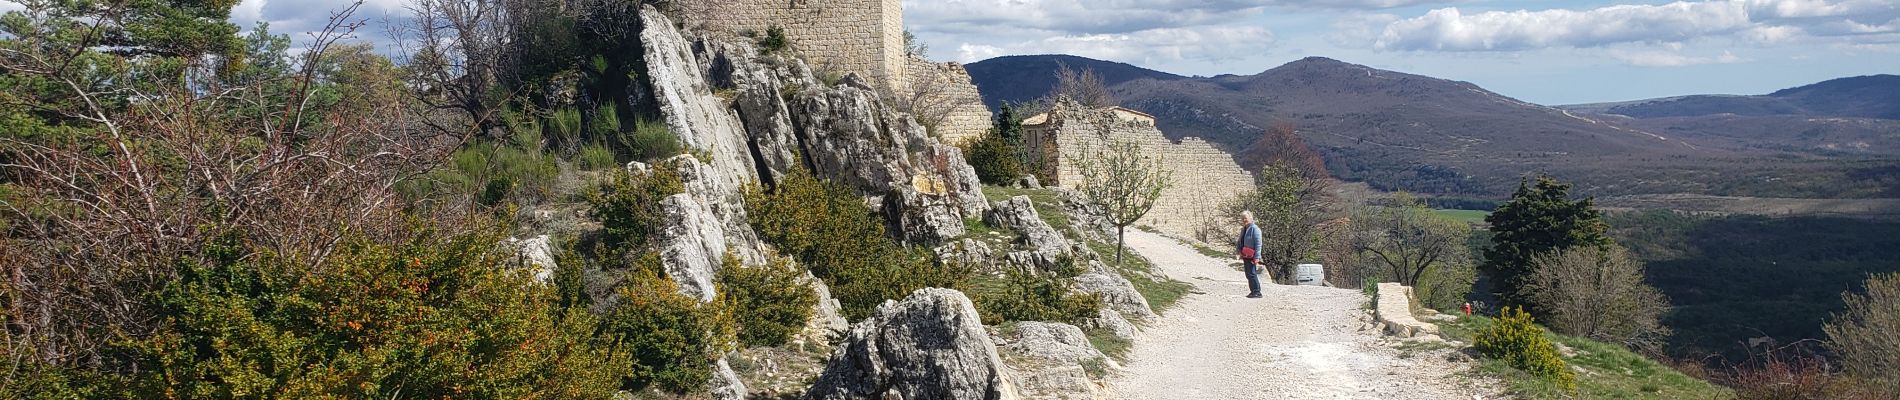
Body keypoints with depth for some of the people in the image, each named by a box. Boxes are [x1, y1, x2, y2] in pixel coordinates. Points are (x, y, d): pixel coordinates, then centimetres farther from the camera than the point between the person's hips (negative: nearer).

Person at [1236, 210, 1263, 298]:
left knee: (1252, 274, -11)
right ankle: (1253, 291, 20)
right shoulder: (1243, 229, 15)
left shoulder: (1254, 229, -12)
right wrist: (1237, 249, 11)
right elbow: (1240, 242, 27)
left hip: (1251, 256, -9)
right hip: (1245, 256, 9)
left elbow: (1258, 244, -16)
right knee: (1248, 274, 12)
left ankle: (1257, 292, -8)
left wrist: (1257, 257, -20)